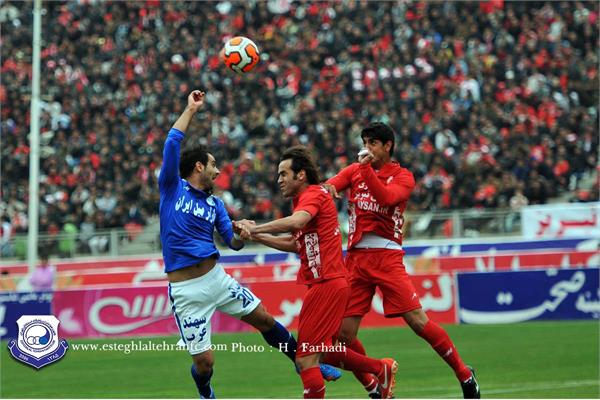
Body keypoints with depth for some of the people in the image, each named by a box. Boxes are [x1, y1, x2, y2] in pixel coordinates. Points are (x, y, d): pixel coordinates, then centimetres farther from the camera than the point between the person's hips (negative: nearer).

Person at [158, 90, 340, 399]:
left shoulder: (215, 204, 13)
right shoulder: (172, 188, -2)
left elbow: (234, 243, 10)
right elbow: (172, 144, -12)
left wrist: (241, 234, -14)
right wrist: (191, 110, -7)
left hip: (216, 278, 5)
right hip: (186, 290, -5)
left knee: (264, 319, 10)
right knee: (204, 361, -3)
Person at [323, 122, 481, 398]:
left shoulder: (402, 176, 3)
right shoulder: (354, 170, 13)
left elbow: (387, 198, -17)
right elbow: (330, 185, -3)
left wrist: (367, 169, -23)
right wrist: (327, 188, -25)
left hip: (387, 256, -3)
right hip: (356, 258, 3)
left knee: (419, 322, -12)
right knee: (344, 334, -3)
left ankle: (465, 376, 3)